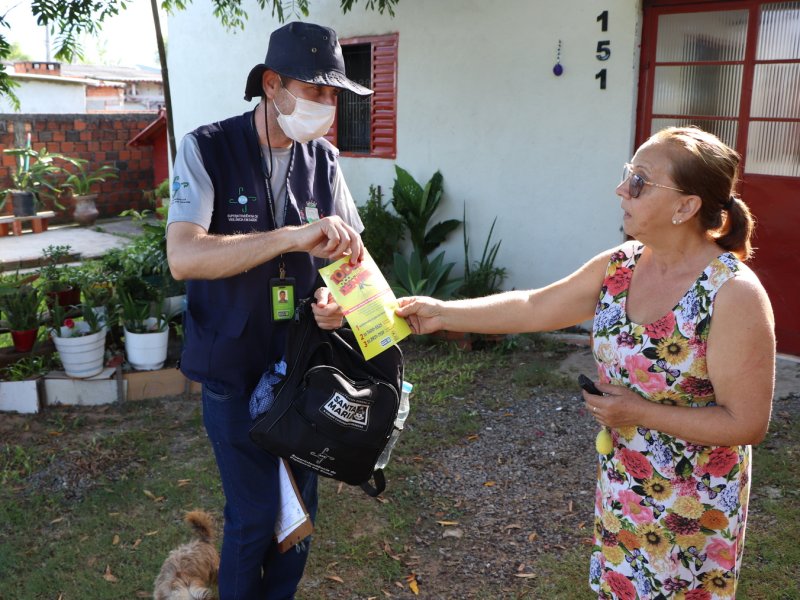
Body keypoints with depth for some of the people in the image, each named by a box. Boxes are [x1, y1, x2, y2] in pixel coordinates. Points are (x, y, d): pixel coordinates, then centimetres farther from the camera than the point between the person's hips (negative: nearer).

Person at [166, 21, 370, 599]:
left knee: (301, 506, 15)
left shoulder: (323, 159, 1)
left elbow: (351, 248, 7)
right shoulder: (208, 149, -12)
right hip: (234, 369, -4)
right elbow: (183, 255, -26)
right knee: (254, 514, 3)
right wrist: (292, 236, -36)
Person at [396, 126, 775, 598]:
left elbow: (748, 424, -21)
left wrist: (639, 413, -22)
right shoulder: (619, 266, -6)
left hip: (692, 506, -5)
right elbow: (533, 308, 1)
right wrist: (441, 313, -2)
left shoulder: (734, 294, -25)